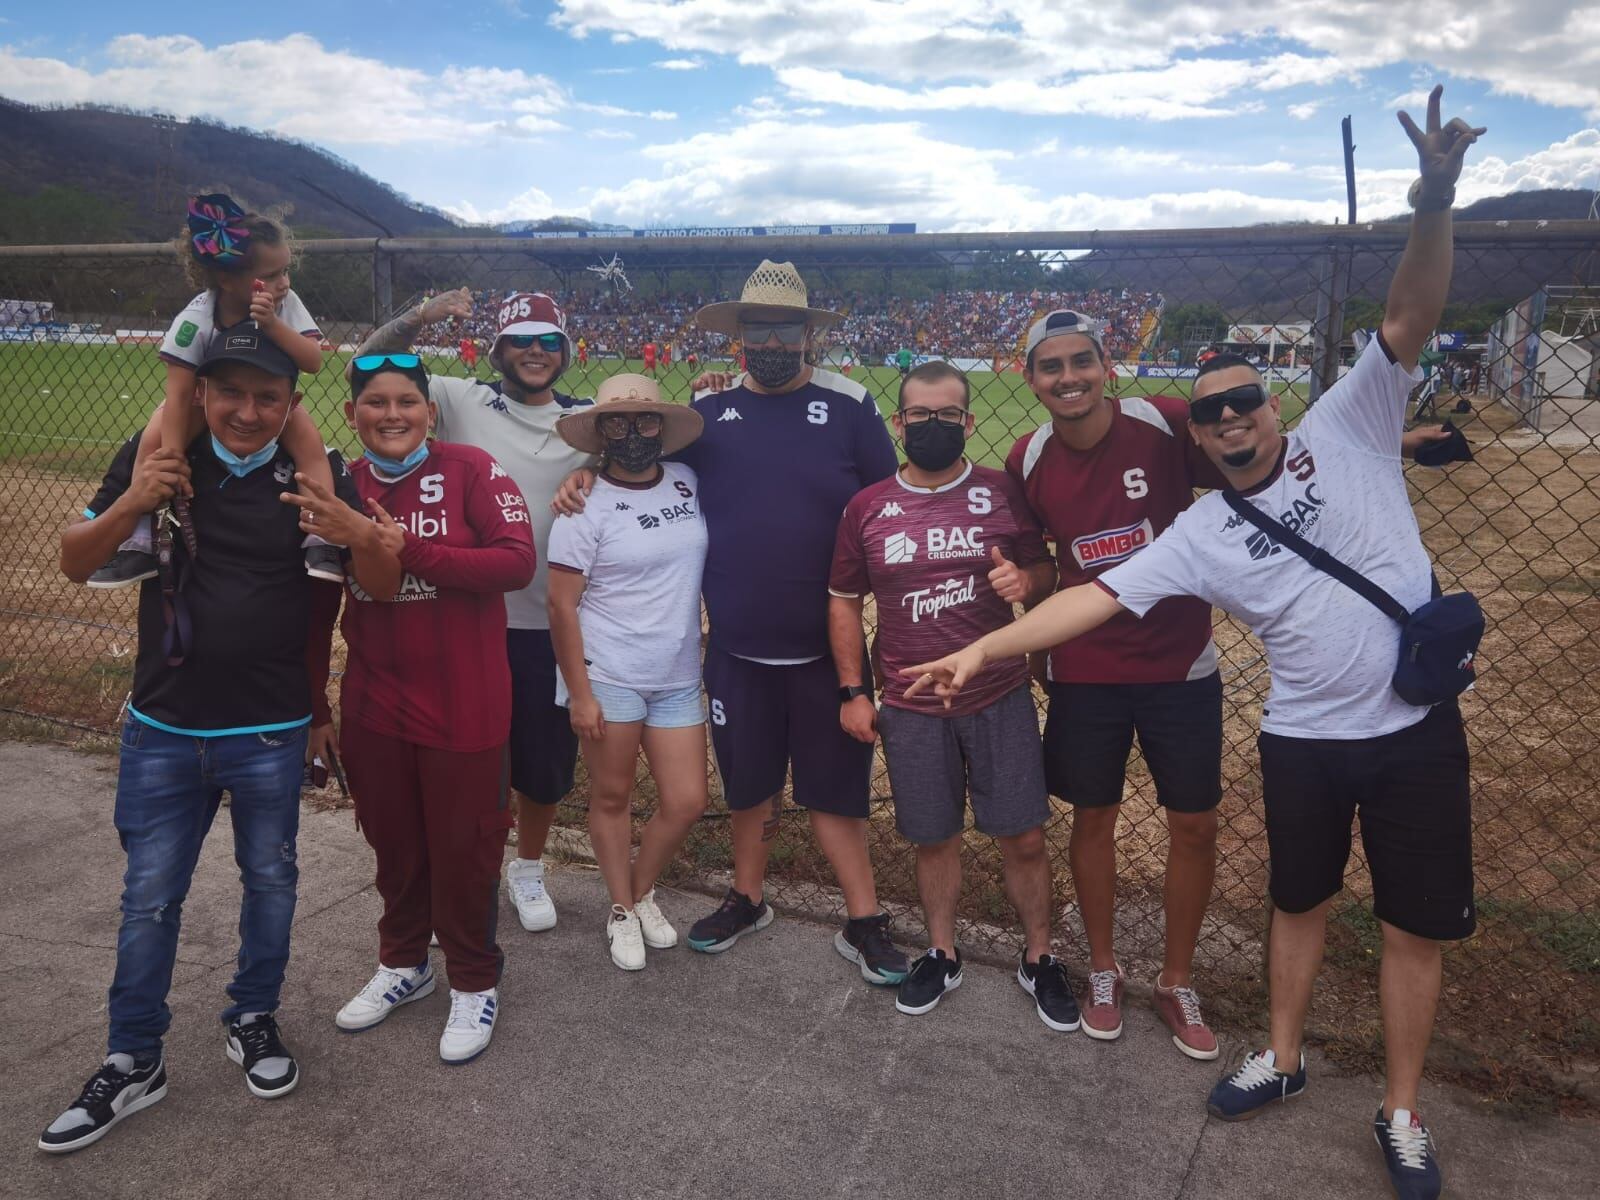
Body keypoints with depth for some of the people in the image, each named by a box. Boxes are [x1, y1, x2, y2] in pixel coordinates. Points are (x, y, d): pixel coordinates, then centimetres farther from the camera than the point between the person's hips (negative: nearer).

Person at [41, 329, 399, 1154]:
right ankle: (132, 1064, 27)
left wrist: (360, 536, -30)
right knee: (148, 900, 10)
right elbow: (75, 566, 0)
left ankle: (252, 1020, 36)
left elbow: (382, 589, -8)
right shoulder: (154, 458, -4)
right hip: (162, 731, 1)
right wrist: (129, 505, -20)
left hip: (272, 735, -1)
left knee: (270, 882, 14)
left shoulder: (315, 476, -8)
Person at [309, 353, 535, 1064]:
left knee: (464, 849, 7)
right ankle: (403, 965, 41)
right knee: (393, 845, 18)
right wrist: (314, 707, 12)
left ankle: (474, 984, 29)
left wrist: (407, 548, -26)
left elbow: (518, 561, -22)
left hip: (463, 705, -4)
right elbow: (314, 607, 10)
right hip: (372, 706, 4)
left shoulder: (470, 470, -9)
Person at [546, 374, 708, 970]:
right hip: (608, 678, -4)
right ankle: (622, 910, 31)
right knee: (612, 797, 9)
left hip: (678, 679, 4)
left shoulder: (688, 482, 2)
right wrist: (579, 694, -12)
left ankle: (642, 890, 34)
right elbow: (561, 607, -10)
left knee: (686, 802, 6)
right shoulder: (586, 507, -9)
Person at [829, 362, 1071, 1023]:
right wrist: (853, 691, 2)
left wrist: (1027, 580, -19)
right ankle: (942, 954, 34)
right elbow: (844, 602, 7)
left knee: (1024, 837, 5)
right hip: (911, 708, 1)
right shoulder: (867, 508, 0)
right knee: (933, 839, 13)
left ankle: (1038, 958, 27)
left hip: (1001, 699, 0)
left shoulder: (1004, 491, -2)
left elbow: (1047, 571, 5)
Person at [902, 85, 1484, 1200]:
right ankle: (1284, 1057, 41)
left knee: (1417, 925, 9)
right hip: (1305, 739, 1)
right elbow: (1097, 595, -11)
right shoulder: (1202, 534, -3)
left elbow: (1410, 319, -15)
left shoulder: (1347, 429, -4)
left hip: (1417, 729, -1)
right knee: (1300, 902, 19)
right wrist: (983, 648, -20)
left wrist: (1435, 206, -33)